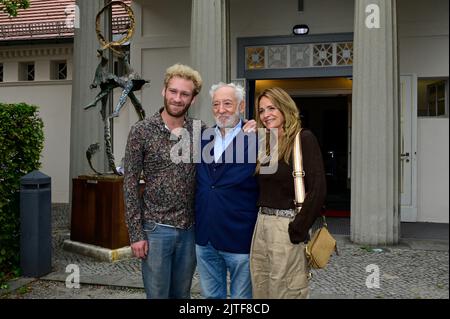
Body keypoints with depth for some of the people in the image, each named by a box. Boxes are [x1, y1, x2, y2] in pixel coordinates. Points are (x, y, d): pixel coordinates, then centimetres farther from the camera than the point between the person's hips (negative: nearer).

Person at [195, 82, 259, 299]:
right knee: (210, 295, 21)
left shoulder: (256, 141, -12)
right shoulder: (202, 139, 5)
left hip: (239, 240, -5)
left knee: (241, 296, 14)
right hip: (204, 239, 5)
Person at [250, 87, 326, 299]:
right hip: (261, 225, 7)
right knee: (260, 293, 15)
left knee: (284, 293, 3)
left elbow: (318, 189, -18)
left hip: (286, 227, -7)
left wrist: (297, 230, -16)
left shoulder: (303, 139, -9)